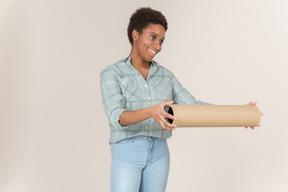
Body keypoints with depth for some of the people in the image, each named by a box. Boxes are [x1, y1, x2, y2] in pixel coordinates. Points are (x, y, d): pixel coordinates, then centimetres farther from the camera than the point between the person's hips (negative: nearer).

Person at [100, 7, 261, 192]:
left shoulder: (165, 75, 9)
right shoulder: (111, 74, -7)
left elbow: (193, 107, 3)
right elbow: (117, 117, -22)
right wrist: (151, 112, -42)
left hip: (158, 154, 5)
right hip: (127, 154, -4)